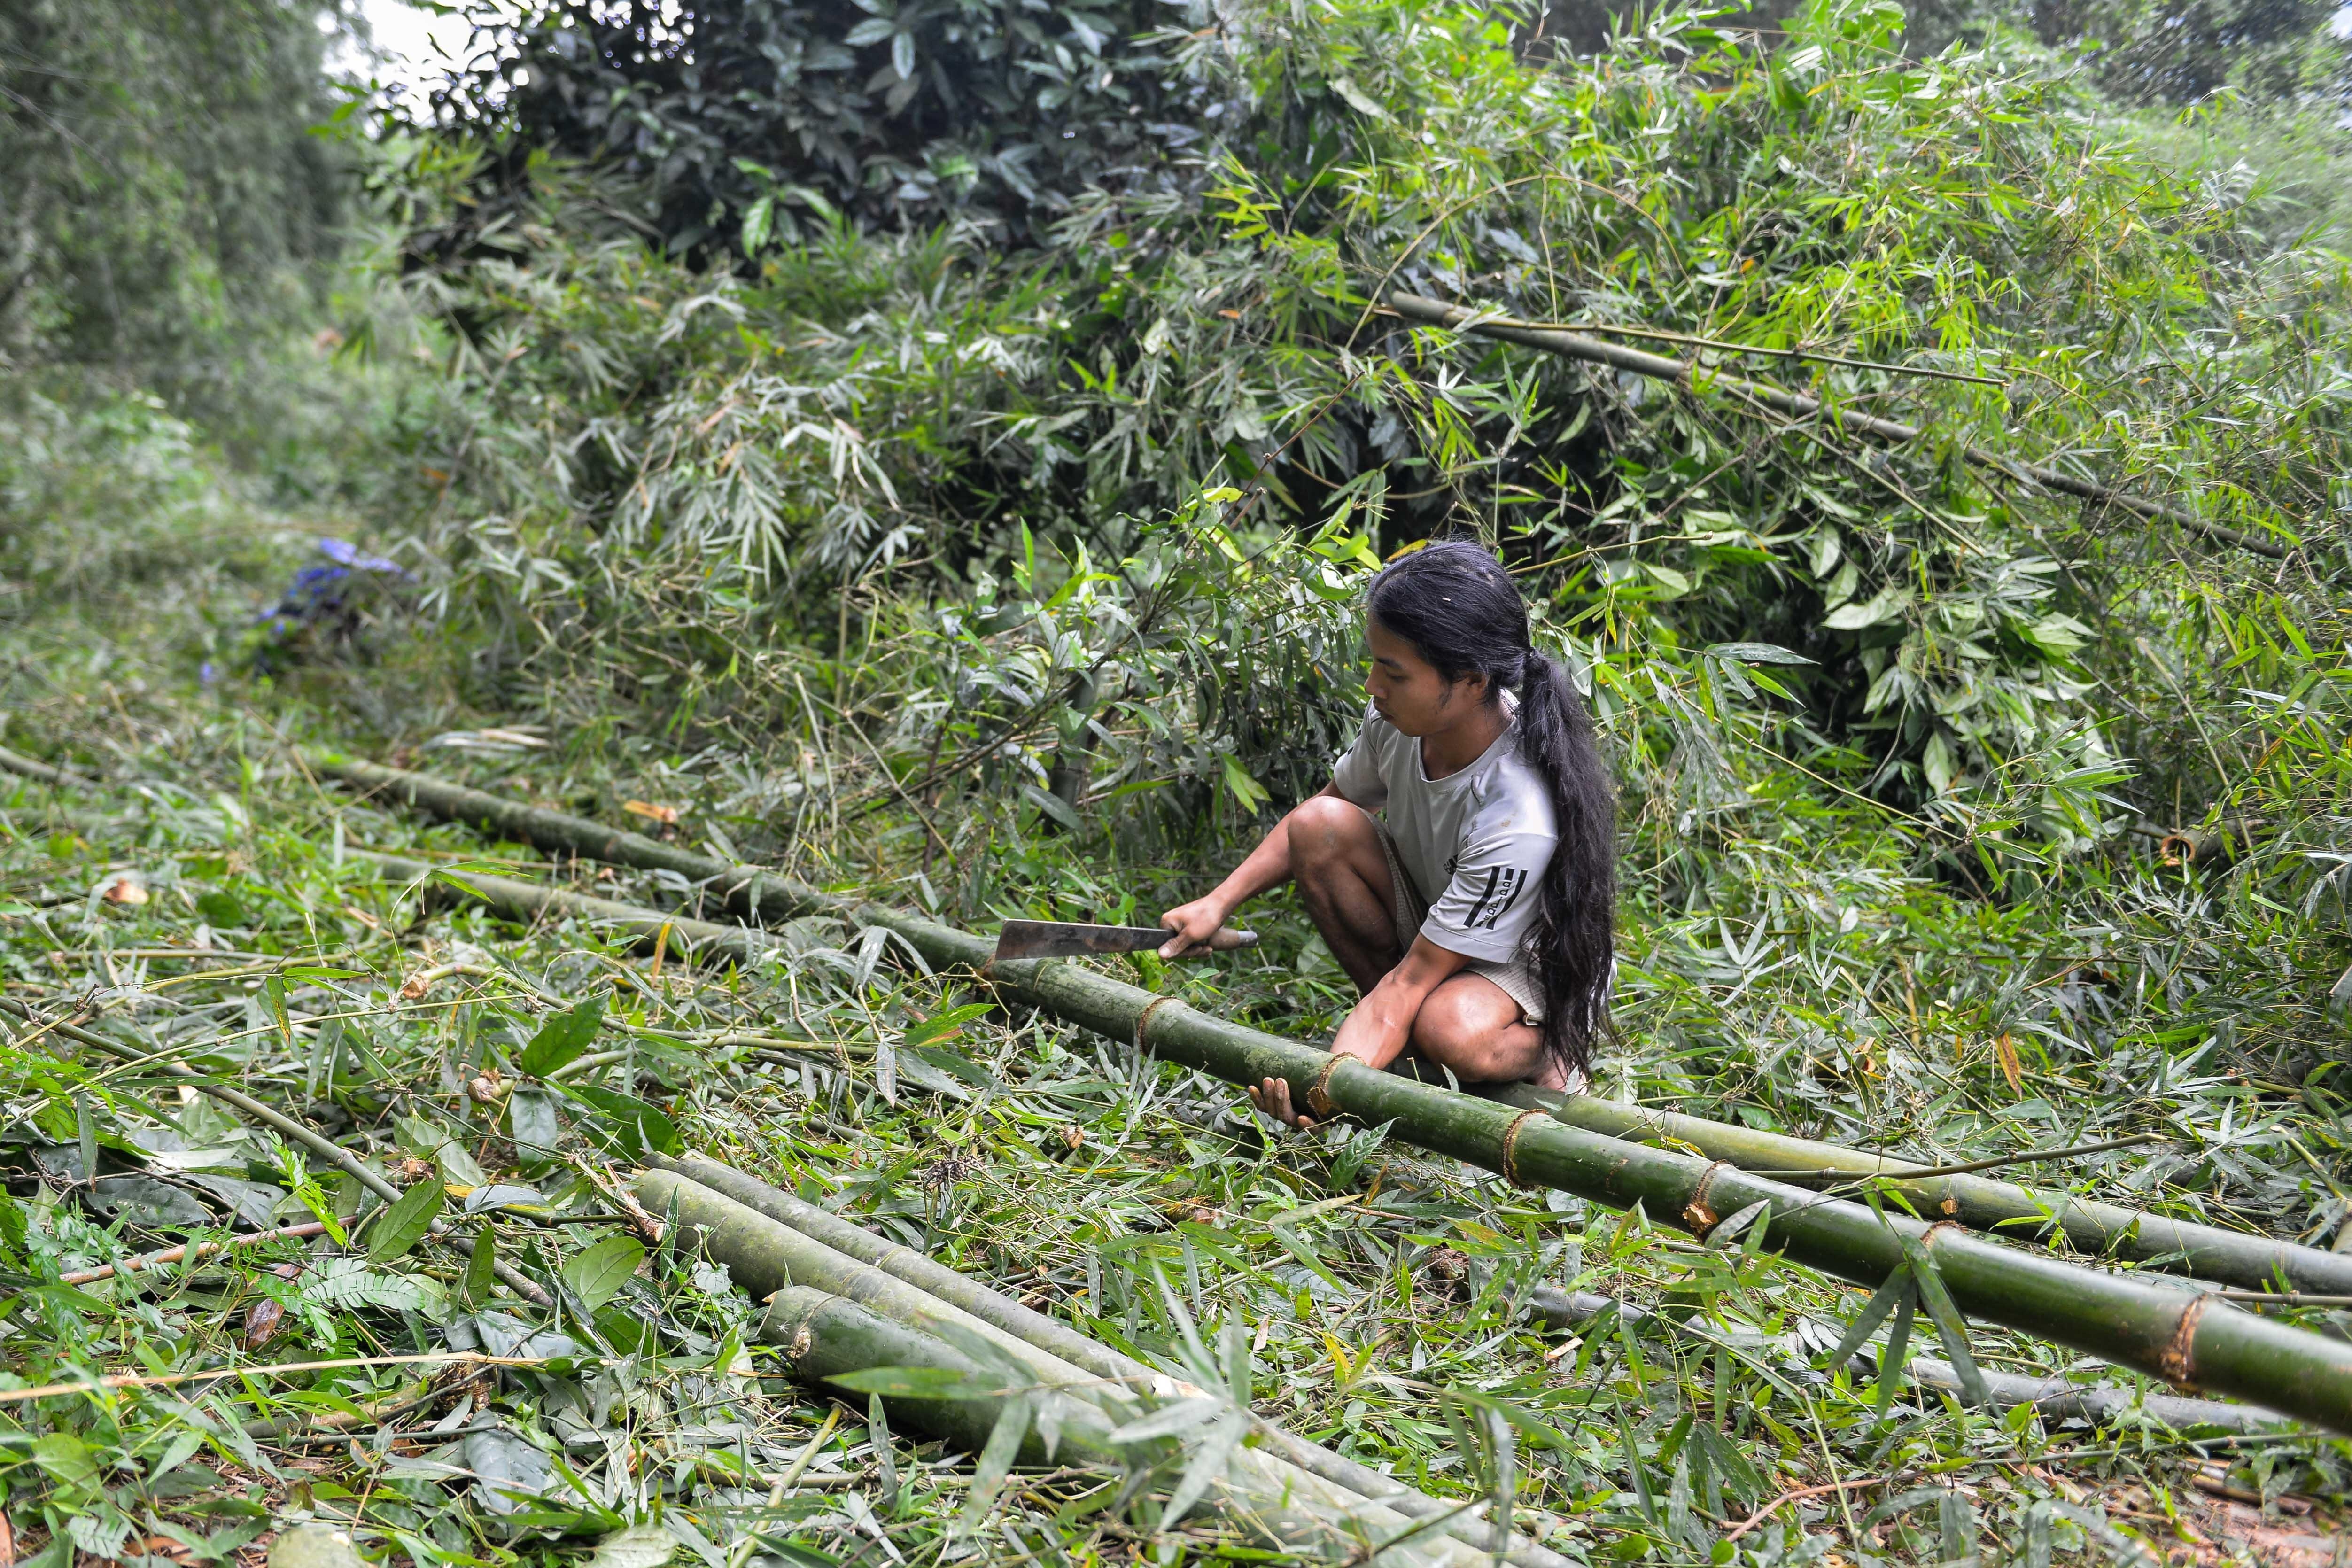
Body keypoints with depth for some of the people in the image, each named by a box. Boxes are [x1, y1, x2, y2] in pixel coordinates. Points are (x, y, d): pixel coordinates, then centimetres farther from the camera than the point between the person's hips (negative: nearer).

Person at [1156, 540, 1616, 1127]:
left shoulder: (1518, 819, -37)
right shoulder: (1402, 718, -18)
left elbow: (1412, 979, -33)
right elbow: (1318, 810, 3)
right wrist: (1219, 903, -6)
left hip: (1538, 969, -6)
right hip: (1429, 924, 7)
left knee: (1450, 1031, -41)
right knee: (1321, 825, -20)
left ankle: (1543, 1050, -3)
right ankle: (1400, 1029, -5)